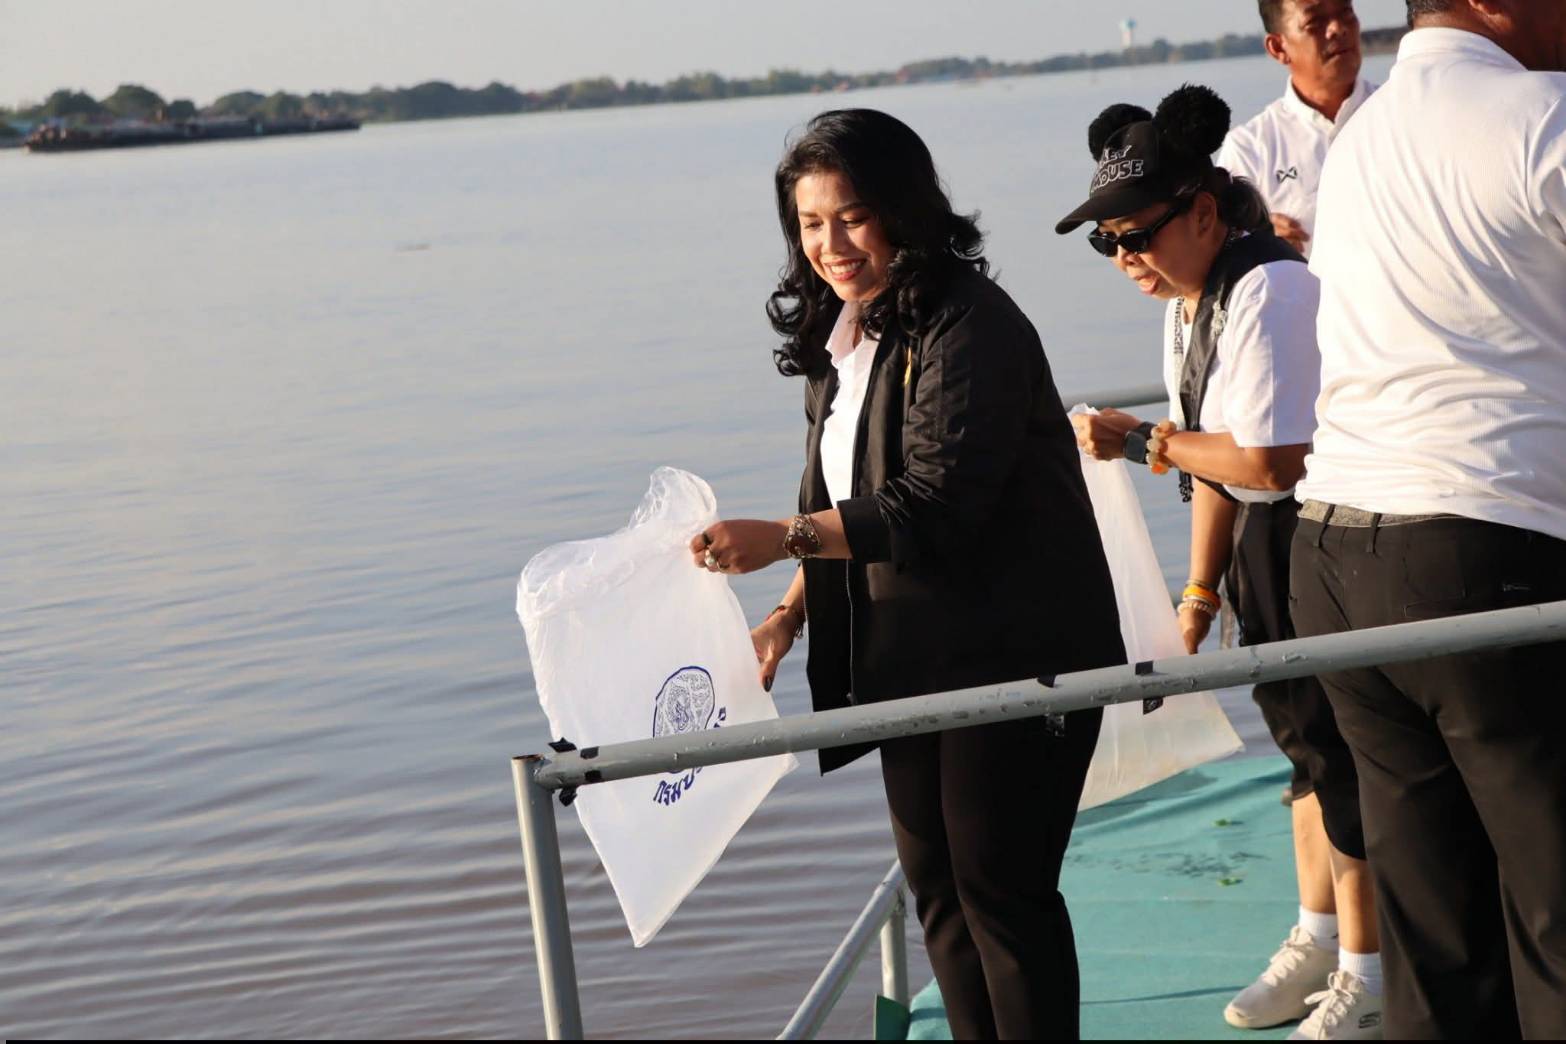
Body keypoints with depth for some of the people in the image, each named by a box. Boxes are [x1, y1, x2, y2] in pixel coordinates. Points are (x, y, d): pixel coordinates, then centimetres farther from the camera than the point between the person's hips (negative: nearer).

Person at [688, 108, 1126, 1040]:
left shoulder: (967, 328, -18)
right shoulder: (839, 334, 10)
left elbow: (937, 504, -25)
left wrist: (782, 539, -30)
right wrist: (792, 615, 6)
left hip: (1009, 655, -9)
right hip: (908, 661, 9)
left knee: (999, 888, -4)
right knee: (936, 888, 14)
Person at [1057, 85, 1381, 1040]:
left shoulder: (1267, 296, -24)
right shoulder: (1189, 301, 7)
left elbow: (1270, 462, -29)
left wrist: (1145, 443, -18)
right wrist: (1200, 591, 12)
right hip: (1265, 542, 9)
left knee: (1335, 742, -2)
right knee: (1304, 736, 18)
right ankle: (1320, 936, 34)